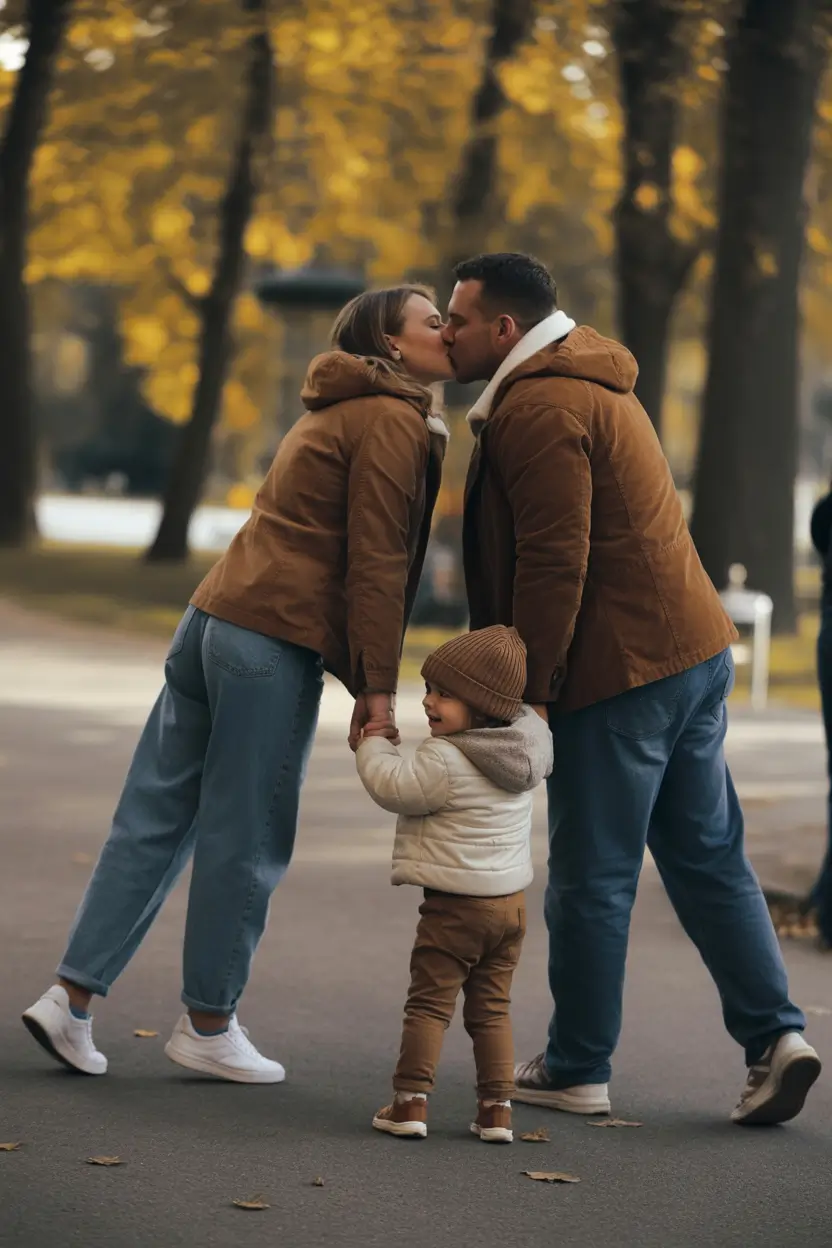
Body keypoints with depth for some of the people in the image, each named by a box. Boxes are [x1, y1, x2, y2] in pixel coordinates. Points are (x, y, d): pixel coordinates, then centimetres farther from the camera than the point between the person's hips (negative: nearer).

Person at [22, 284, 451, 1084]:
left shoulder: (338, 415, 24)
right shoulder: (391, 422, -5)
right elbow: (375, 566, -12)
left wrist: (360, 682, 18)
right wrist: (378, 690, -11)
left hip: (216, 618, 9)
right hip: (276, 641, -9)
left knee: (155, 817, 8)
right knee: (246, 839, 0)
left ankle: (72, 996, 8)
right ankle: (208, 1025, 9)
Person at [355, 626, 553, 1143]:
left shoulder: (445, 761, -21)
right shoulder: (526, 745, 3)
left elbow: (394, 787, -15)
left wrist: (374, 745, 1)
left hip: (455, 905, -7)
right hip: (511, 901, 7)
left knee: (430, 1003, 2)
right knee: (491, 1008, 13)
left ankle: (411, 1100, 1)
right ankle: (498, 1108, 11)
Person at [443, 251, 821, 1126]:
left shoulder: (540, 409, -15)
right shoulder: (587, 387, 19)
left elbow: (554, 565, -21)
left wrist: (526, 691, -16)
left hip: (621, 674, -10)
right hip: (693, 651, 10)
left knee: (590, 879, 1)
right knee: (709, 859, 13)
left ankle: (576, 1071, 11)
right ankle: (775, 1036, 8)